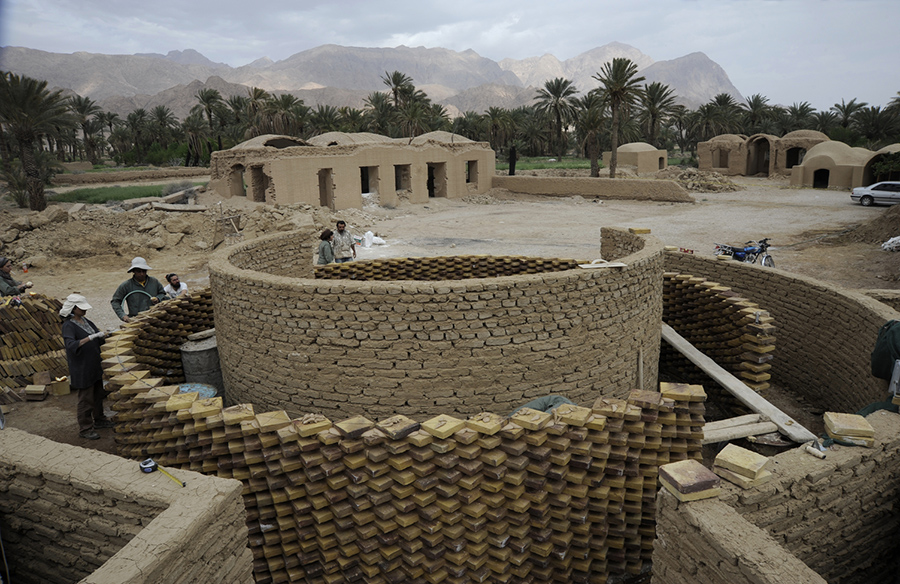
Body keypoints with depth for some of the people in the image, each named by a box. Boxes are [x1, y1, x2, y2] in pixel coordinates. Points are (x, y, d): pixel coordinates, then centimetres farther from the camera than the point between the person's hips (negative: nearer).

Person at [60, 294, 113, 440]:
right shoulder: (68, 326, -17)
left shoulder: (86, 321, 7)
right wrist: (90, 337, -41)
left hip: (94, 365, 8)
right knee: (86, 398, 1)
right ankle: (85, 429, 13)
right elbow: (71, 345, -34)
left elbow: (99, 339, 14)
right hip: (81, 369, -8)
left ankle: (99, 420, 37)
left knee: (98, 394, 20)